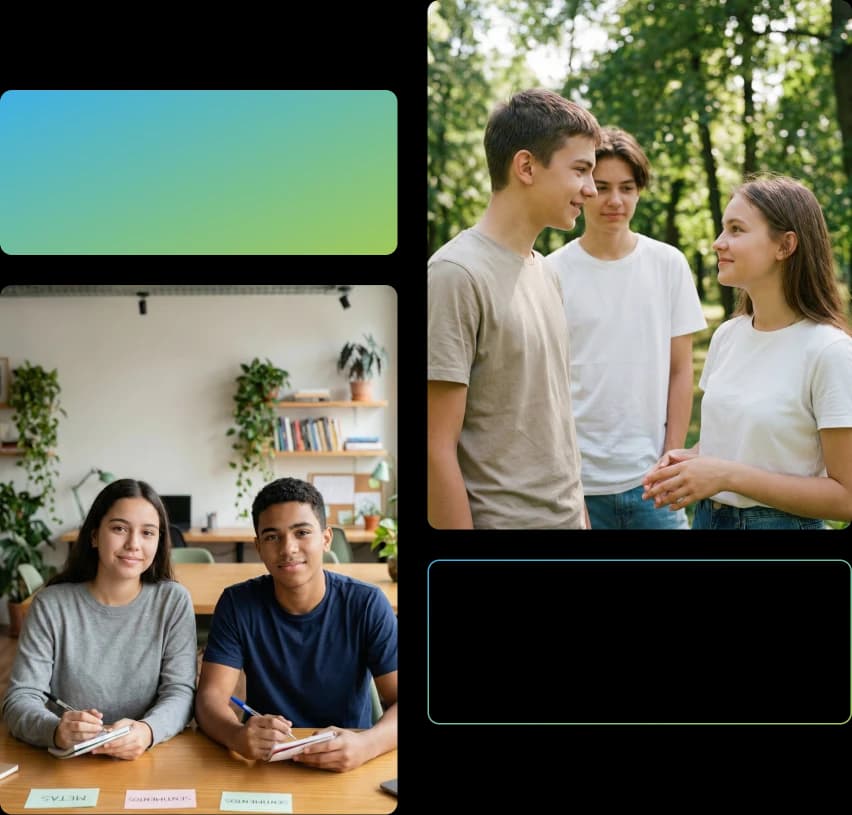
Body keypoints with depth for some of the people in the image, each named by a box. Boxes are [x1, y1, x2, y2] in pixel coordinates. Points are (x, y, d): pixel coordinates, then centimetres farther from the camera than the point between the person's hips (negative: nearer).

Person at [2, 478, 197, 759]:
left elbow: (180, 692, -5)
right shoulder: (51, 604, 0)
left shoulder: (173, 601, 1)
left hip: (151, 760, 0)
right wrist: (55, 730, -29)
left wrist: (147, 731, -28)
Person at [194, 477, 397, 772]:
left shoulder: (366, 604, -8)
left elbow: (396, 700, -12)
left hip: (347, 767, 0)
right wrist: (237, 735, -35)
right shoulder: (237, 604, -5)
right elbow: (210, 698, -11)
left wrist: (366, 745, -34)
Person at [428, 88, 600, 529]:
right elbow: (436, 449, -17)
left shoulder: (546, 273, 9)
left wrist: (580, 510, 13)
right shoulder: (456, 274, -16)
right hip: (501, 518, -8)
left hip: (569, 516, 8)